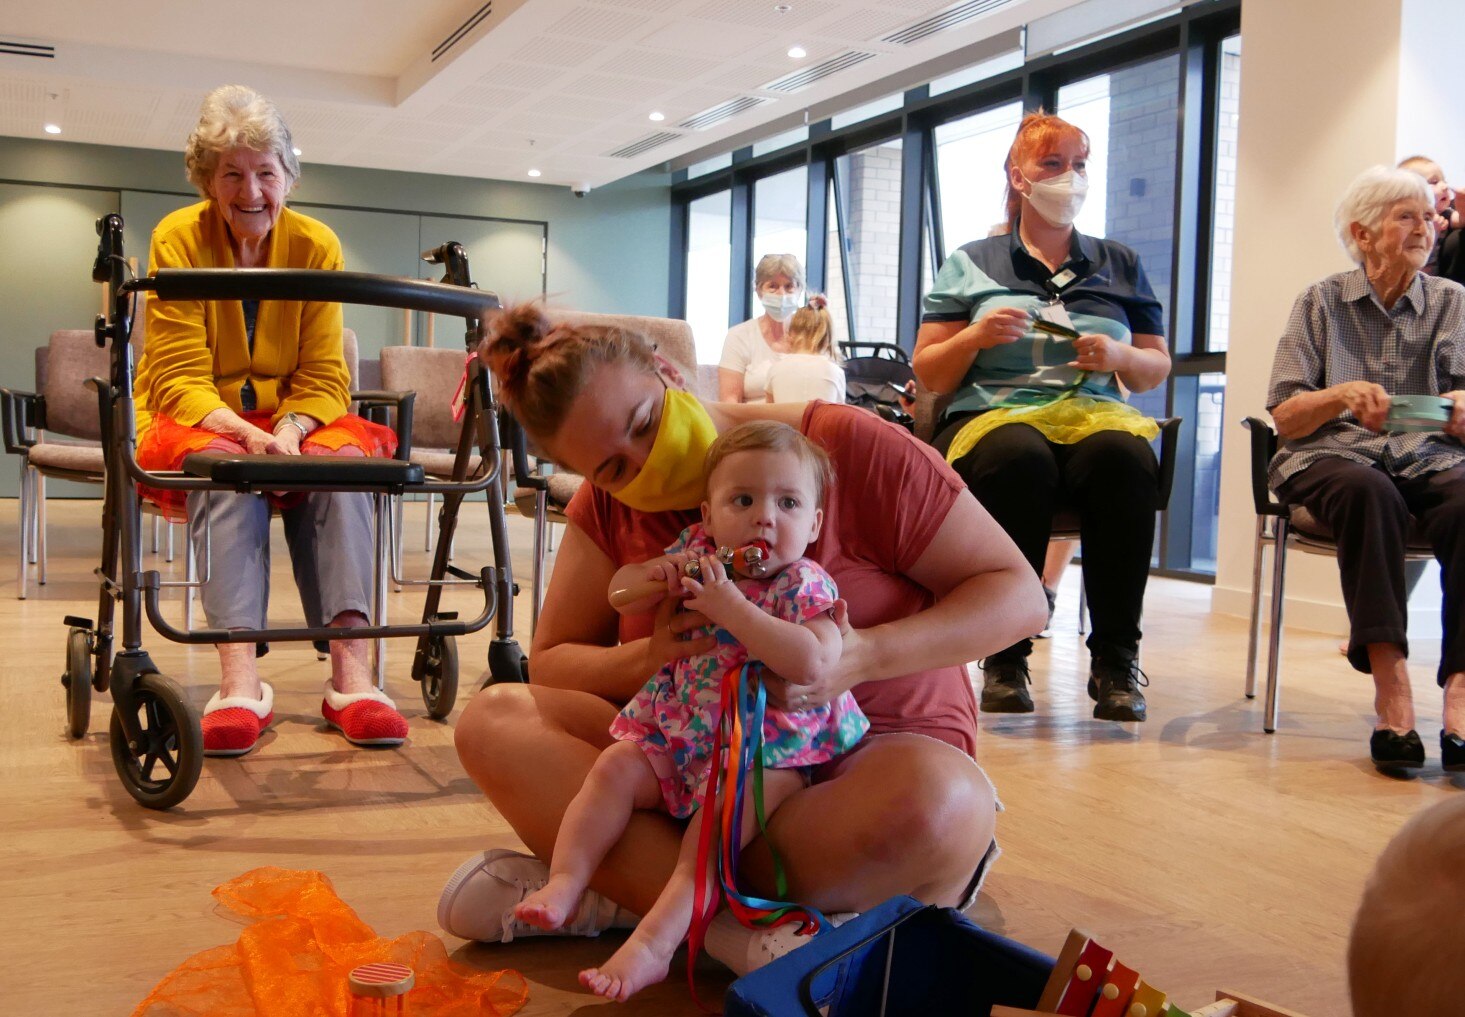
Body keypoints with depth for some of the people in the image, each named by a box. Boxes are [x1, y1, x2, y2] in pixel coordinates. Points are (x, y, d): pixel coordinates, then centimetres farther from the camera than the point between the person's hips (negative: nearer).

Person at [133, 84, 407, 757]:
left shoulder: (317, 245, -2)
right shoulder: (178, 239, -8)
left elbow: (324, 374, -6)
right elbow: (179, 376, -14)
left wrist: (289, 432, -28)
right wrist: (244, 432, -34)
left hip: (289, 423, 2)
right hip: (196, 421, -2)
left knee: (343, 455, -30)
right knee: (224, 464, -35)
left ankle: (350, 675, -40)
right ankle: (240, 684, -46)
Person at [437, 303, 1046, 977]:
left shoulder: (848, 447, -13)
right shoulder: (607, 508, 2)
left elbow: (1019, 595, -11)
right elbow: (550, 663, 5)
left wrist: (862, 658, -28)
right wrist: (643, 661, -18)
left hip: (866, 755, -3)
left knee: (940, 802, -39)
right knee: (494, 722, -16)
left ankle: (627, 887, -22)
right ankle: (731, 929, -29)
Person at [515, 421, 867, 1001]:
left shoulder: (803, 586, -12)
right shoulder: (696, 555, 4)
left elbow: (812, 660, -31)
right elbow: (619, 591, 13)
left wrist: (730, 607, -30)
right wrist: (655, 579, -12)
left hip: (766, 750, -6)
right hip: (676, 732, 7)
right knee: (616, 767, -11)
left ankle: (654, 942, -34)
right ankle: (566, 881, -13)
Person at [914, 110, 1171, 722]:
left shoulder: (1120, 265, 21)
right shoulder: (971, 264, 14)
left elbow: (1157, 370, 20)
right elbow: (929, 376, 11)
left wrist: (1121, 357, -2)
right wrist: (976, 335, -9)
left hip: (1094, 416, 2)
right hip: (990, 414, -2)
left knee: (1124, 455, -35)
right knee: (1017, 458, -38)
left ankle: (1116, 659, -26)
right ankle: (1005, 656, -27)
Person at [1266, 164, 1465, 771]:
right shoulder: (1322, 302, 9)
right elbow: (1285, 418, 2)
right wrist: (1343, 394, -18)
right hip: (1332, 455, -1)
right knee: (1369, 492, -38)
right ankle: (1391, 684, -40)